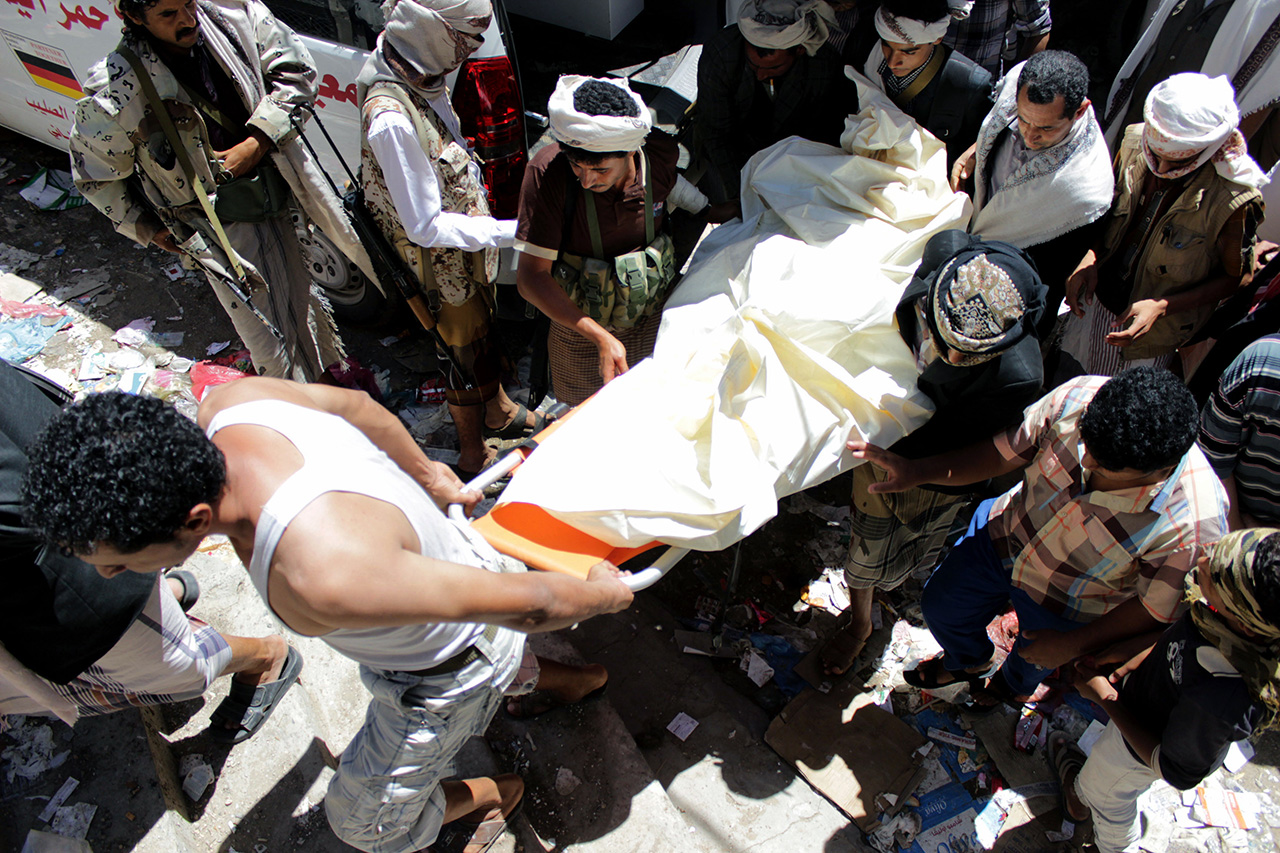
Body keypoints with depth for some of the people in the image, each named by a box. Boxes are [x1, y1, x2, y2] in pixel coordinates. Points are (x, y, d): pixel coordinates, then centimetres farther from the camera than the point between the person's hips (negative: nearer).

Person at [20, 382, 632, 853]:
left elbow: (519, 603, -38)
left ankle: (490, 795, 50)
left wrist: (601, 595, -18)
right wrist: (426, 474, 13)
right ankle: (567, 679, 68)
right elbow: (357, 406, -3)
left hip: (446, 676, -6)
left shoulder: (323, 578, -49)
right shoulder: (229, 404, -24)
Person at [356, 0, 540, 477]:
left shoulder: (421, 78, -5)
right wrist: (510, 231, -31)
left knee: (484, 333, 26)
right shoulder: (392, 118, -34)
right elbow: (425, 226, -31)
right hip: (441, 265, -8)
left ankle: (499, 413, 52)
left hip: (467, 246, 9)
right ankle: (473, 459, 32)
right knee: (466, 356, 9)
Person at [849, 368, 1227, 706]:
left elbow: (1157, 608, -20)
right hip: (1006, 530, 3)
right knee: (940, 606, 21)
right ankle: (971, 661, 58)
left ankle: (1011, 685, 68)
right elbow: (1004, 452, -16)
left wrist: (1073, 645, -13)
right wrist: (917, 471, -23)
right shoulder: (1077, 398, -33)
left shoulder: (1194, 525, -38)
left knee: (1031, 663, 27)